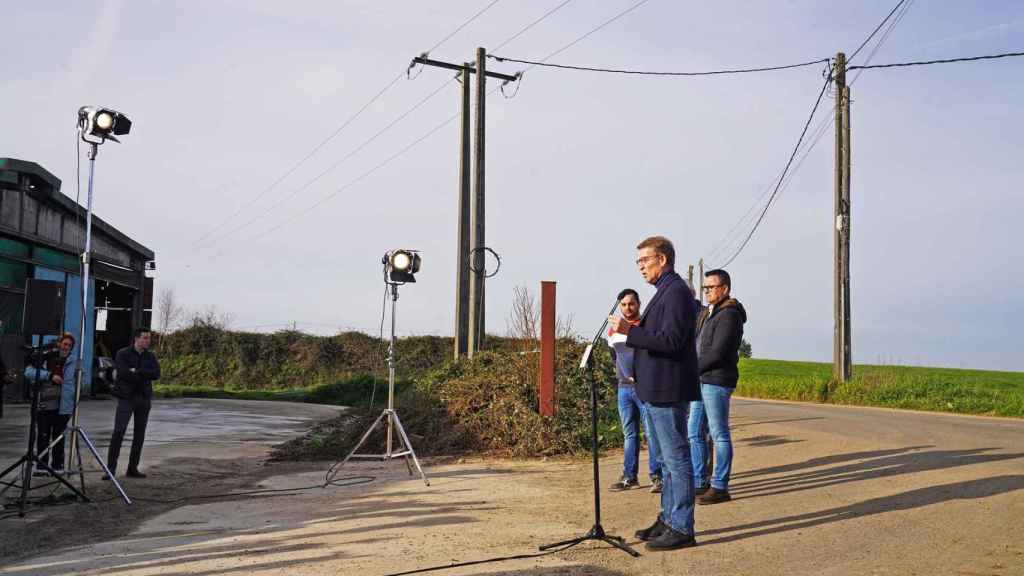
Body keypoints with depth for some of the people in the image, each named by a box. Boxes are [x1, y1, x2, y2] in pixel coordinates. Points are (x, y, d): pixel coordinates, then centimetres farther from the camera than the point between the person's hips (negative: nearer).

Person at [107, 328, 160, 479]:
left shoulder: (150, 356, 10)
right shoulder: (123, 354, -2)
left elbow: (156, 374, -5)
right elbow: (124, 373, -16)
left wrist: (137, 371, -14)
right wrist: (144, 376, -9)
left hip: (144, 398, 5)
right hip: (127, 397, -5)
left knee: (140, 434, 7)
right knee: (118, 432, -11)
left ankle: (133, 468, 15)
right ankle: (111, 468, -9)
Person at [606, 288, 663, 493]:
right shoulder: (613, 331, 13)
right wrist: (624, 375, 13)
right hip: (624, 387, 6)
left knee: (651, 432, -6)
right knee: (629, 434, 10)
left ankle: (656, 476, -3)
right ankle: (629, 476, 15)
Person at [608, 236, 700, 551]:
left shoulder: (676, 292, -14)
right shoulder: (666, 291, 18)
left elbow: (671, 340, -24)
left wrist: (629, 331, -24)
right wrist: (632, 331, 14)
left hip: (668, 390, -11)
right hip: (657, 390, 11)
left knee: (676, 458, -5)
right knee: (668, 459, 16)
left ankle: (682, 528, 1)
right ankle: (668, 519, 25)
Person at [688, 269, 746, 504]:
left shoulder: (729, 315, -11)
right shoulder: (707, 314, 19)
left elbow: (717, 353, -18)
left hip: (717, 381, -9)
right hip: (701, 381, 9)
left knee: (719, 434, -2)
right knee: (694, 432, 11)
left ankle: (720, 487, 4)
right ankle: (698, 483, 19)